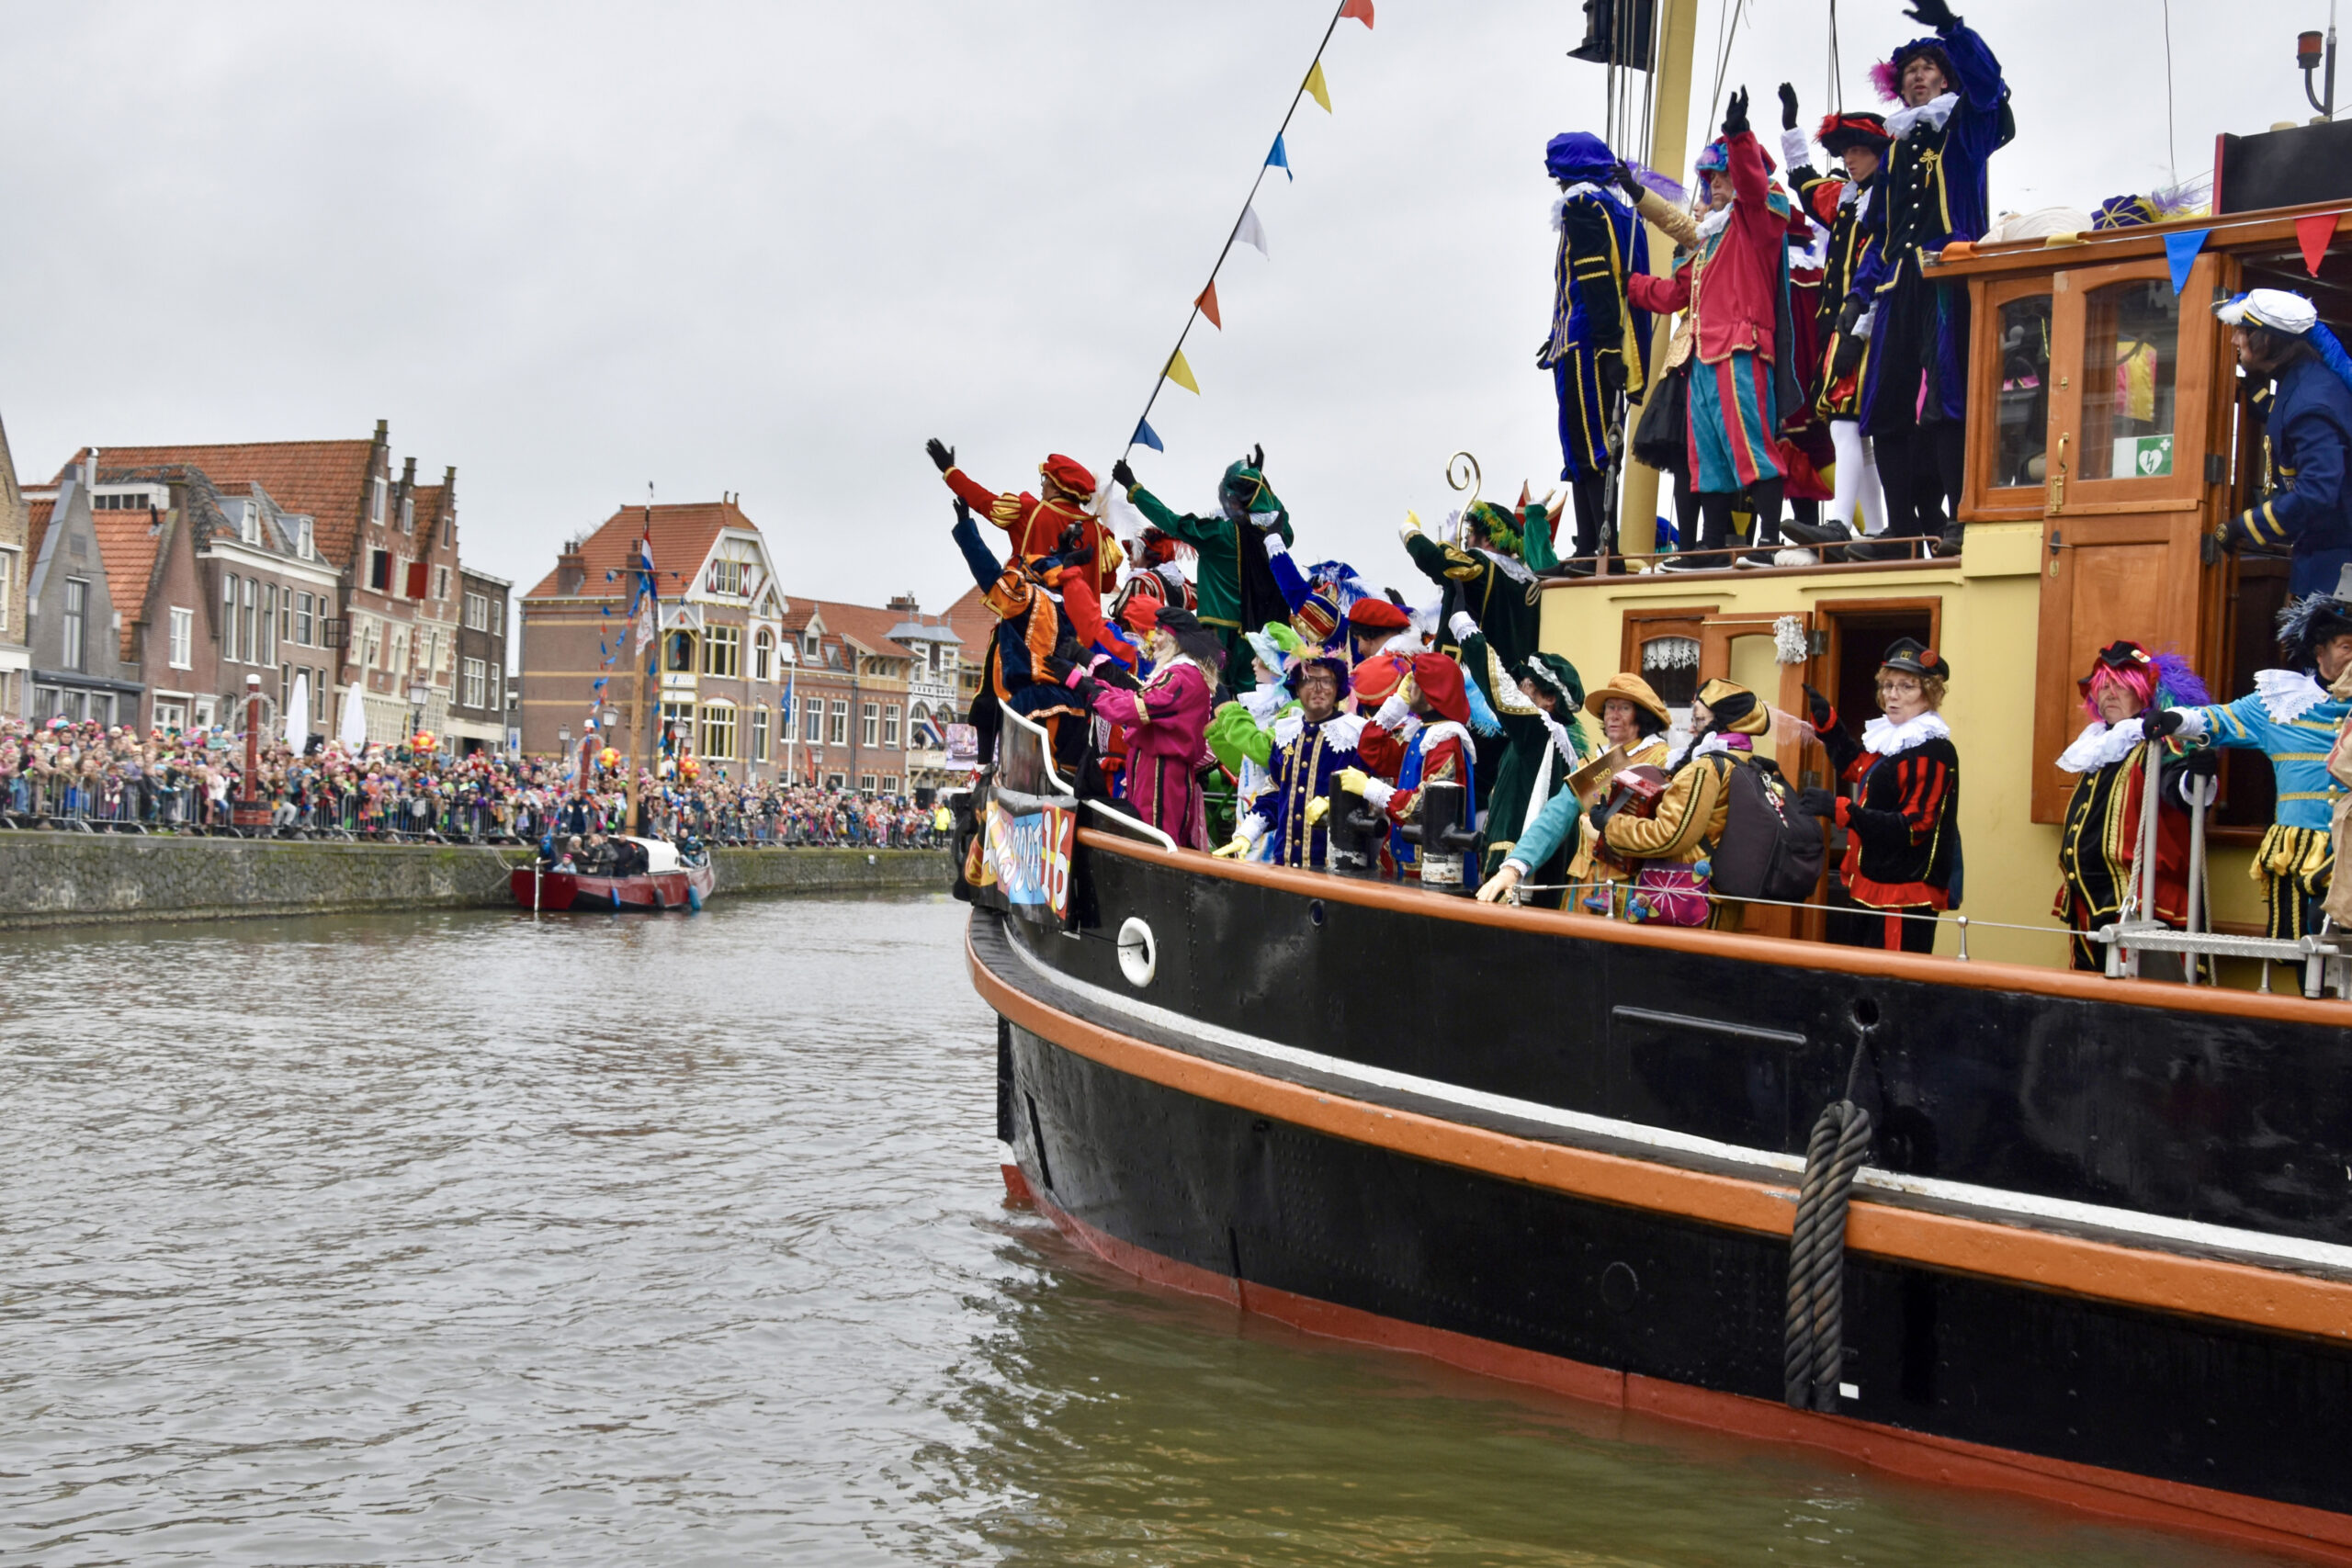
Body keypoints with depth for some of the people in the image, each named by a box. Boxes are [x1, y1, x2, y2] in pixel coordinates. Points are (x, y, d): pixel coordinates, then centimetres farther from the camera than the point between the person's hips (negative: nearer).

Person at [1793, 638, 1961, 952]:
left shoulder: (1934, 753, -15)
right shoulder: (1888, 738, 12)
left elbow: (1913, 828, -21)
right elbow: (1853, 768, 33)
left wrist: (1841, 809, -29)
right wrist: (1826, 722, 20)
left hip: (1903, 899, -9)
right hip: (1868, 888, 9)